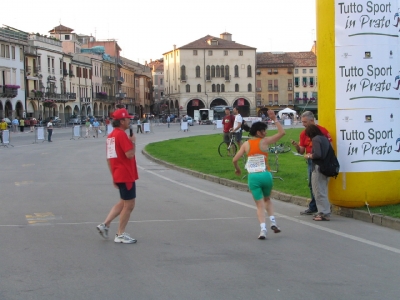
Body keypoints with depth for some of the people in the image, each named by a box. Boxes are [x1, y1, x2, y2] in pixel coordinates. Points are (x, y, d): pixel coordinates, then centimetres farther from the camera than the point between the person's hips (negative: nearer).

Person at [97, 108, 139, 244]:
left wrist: (114, 176, 20)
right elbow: (130, 154, -25)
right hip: (126, 175, -9)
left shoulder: (111, 135, 11)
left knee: (124, 202, 21)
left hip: (118, 175, 9)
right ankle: (120, 235, 8)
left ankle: (105, 224, 14)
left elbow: (109, 158, 15)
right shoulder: (122, 135, -17)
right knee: (129, 205, 1)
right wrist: (133, 141, -9)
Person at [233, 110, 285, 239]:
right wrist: (274, 119, 1)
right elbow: (282, 132, -3)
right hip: (265, 175, -1)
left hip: (253, 176, 1)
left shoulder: (246, 144, 4)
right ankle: (273, 222, 6)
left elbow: (235, 159, 2)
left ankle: (263, 229, -11)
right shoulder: (265, 141, -5)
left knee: (260, 204, 6)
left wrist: (237, 169, 21)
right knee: (267, 200, 24)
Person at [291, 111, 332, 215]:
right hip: (310, 161, 7)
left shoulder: (322, 130, -10)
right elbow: (301, 151, 7)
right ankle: (313, 208, 22)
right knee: (311, 185, 13)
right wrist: (296, 146, -13)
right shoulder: (303, 133, 8)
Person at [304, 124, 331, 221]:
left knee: (319, 192, -3)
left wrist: (309, 156, -4)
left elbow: (317, 154, -23)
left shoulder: (316, 139, -12)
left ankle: (324, 214, -2)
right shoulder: (325, 138, 13)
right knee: (323, 191, 16)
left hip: (318, 168, -9)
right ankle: (324, 212, 18)